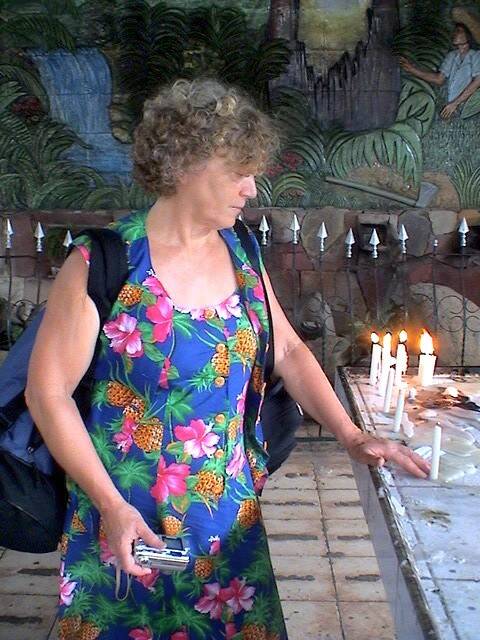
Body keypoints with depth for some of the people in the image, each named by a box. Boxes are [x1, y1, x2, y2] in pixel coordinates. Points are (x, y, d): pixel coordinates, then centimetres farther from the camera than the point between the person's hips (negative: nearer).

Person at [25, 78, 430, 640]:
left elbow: (288, 352, 9)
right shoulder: (104, 264, -16)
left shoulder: (240, 255, 1)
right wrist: (110, 506, -17)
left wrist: (351, 436, 0)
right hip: (127, 524, -4)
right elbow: (48, 391, -13)